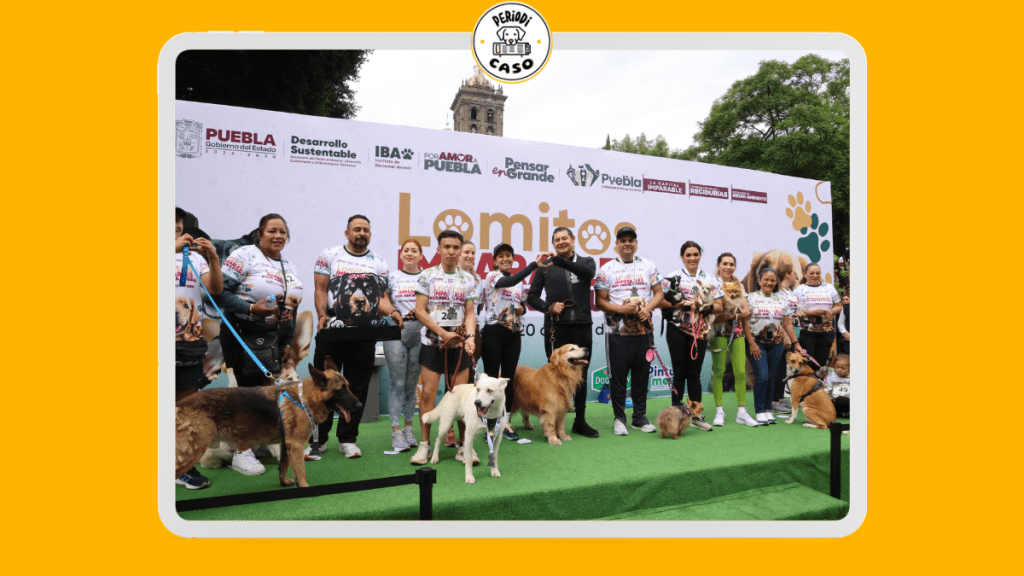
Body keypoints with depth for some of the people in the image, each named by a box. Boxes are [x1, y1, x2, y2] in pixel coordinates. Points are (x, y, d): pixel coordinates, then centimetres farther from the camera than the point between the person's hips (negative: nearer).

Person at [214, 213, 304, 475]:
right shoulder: (245, 255, -7)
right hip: (247, 336, -6)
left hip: (280, 338, 7)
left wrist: (290, 342, 17)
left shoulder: (289, 267, 15)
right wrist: (251, 309, -24)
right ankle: (242, 453, 6)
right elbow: (220, 291, -14)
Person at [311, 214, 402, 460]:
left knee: (357, 388, 7)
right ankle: (318, 439, 15)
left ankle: (347, 439, 19)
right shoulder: (329, 255, 8)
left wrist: (392, 312, -11)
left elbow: (382, 297, 9)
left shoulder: (379, 263, 12)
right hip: (332, 331, -2)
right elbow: (320, 290, 2)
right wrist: (322, 315, -13)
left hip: (365, 334, 2)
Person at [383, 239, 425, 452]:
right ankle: (396, 431, 2)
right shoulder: (392, 277, 9)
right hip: (396, 332, -1)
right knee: (398, 384, -3)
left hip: (420, 333, 1)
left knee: (412, 384, 8)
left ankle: (408, 428, 19)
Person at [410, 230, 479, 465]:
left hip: (459, 344, 2)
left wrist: (470, 335, -10)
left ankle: (465, 446, 10)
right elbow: (420, 311, -2)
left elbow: (470, 312, 9)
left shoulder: (468, 279, 9)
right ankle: (424, 444, 8)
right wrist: (443, 333, -10)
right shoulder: (427, 276, 2)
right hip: (432, 342, -1)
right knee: (427, 393, -4)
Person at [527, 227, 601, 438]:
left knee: (581, 374, 10)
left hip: (582, 326, 1)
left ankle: (580, 421, 22)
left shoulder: (586, 262, 9)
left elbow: (588, 272, -17)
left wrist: (559, 259, -28)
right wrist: (548, 307, -11)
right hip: (556, 327, -1)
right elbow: (532, 296, 8)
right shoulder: (545, 267, 7)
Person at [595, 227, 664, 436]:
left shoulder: (648, 266, 9)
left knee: (642, 375, 9)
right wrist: (621, 309, -16)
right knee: (618, 375, 2)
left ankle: (640, 417, 22)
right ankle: (619, 418, 13)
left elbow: (658, 293, 10)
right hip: (618, 332, -3)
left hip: (644, 330, 3)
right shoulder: (607, 269, 0)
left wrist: (647, 308, -8)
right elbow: (600, 301, -3)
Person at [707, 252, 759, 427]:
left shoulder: (738, 285, 15)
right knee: (718, 371, -5)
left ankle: (742, 412, 7)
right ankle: (719, 412, 4)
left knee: (741, 371, -1)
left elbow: (746, 311, 7)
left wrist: (733, 315, -11)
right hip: (718, 331, -4)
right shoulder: (712, 283, 1)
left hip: (737, 331, 4)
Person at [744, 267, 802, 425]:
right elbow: (745, 323, -7)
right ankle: (759, 411, -2)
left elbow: (788, 323, 12)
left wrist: (796, 343, 7)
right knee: (762, 376, -12)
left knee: (771, 377, 5)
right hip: (756, 343, -4)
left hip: (776, 344, 4)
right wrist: (752, 343, -13)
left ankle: (768, 409, 15)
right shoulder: (751, 298, -1)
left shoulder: (782, 300, 12)